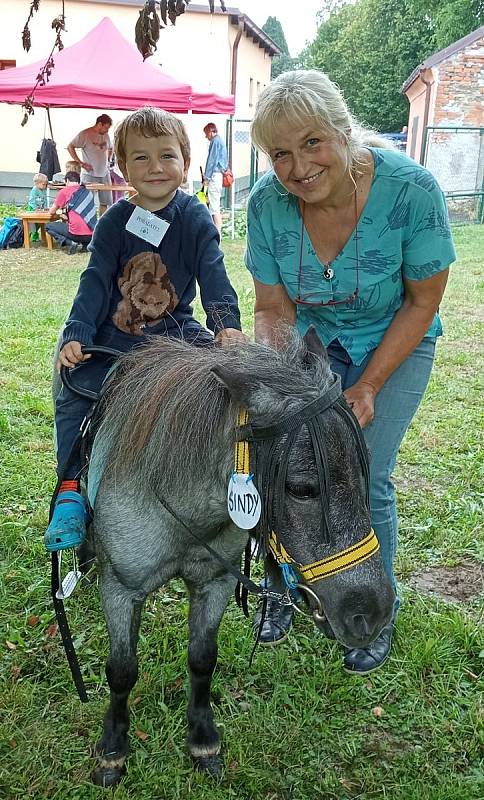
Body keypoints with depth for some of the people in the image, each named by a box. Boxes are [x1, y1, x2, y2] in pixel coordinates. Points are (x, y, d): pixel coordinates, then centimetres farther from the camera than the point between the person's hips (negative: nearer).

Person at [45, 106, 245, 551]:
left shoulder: (195, 218, -2)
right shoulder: (114, 223, -1)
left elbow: (213, 276, -10)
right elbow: (96, 281, -6)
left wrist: (227, 326, -28)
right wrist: (77, 335, -20)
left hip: (175, 331, 0)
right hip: (114, 340, 1)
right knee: (73, 394, -17)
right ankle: (71, 490, -6)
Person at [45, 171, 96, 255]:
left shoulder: (64, 191, 1)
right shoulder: (88, 192, 14)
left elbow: (52, 211, 10)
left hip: (77, 234, -6)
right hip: (92, 235, 6)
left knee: (48, 226, 17)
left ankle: (71, 243, -5)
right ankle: (86, 244, 10)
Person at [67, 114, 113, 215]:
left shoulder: (106, 135, 10)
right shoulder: (85, 134, -9)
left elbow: (110, 149, 30)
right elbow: (70, 147, -9)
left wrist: (108, 160, 14)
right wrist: (81, 163, -14)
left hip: (104, 174, 6)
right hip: (89, 174, -6)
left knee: (105, 202, 6)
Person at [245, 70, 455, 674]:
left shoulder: (410, 189, -27)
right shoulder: (267, 203, -20)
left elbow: (423, 302, -17)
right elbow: (273, 308, -11)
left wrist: (368, 386, -20)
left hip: (396, 341, -2)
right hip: (313, 337, 3)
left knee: (364, 478, -8)